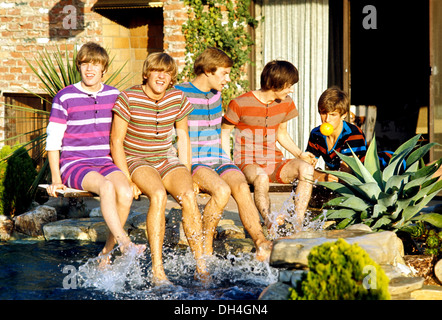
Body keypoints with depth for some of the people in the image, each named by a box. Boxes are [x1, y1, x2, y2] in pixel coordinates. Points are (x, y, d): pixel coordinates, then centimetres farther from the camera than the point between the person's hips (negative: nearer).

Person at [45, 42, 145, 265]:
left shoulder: (115, 96, 10)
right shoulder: (65, 98, 0)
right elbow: (53, 140, 1)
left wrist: (123, 170, 12)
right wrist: (56, 179, -6)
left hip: (105, 162, 3)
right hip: (73, 164, -3)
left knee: (125, 192, -28)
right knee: (106, 187, -35)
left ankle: (107, 251, -12)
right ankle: (125, 244, -38)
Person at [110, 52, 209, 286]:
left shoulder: (178, 99, 3)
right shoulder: (129, 98, -10)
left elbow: (183, 138, 14)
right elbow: (116, 142, -8)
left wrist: (186, 175, 4)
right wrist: (127, 180, -17)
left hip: (166, 159, 4)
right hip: (135, 160, -4)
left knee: (188, 195, -27)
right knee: (158, 195, -35)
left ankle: (201, 265, -24)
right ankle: (157, 269, -35)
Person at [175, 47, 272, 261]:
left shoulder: (216, 95, 16)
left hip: (218, 159, 5)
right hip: (192, 163, -5)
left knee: (241, 187, -26)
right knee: (221, 190, -33)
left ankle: (262, 245, -38)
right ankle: (205, 247, -16)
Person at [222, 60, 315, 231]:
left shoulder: (286, 103, 9)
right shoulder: (240, 104, -8)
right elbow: (224, 135, 1)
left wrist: (300, 154, 8)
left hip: (275, 163, 5)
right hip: (248, 163, -5)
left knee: (306, 168, -26)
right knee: (261, 178, -41)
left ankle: (298, 222, -33)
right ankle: (268, 220, -49)